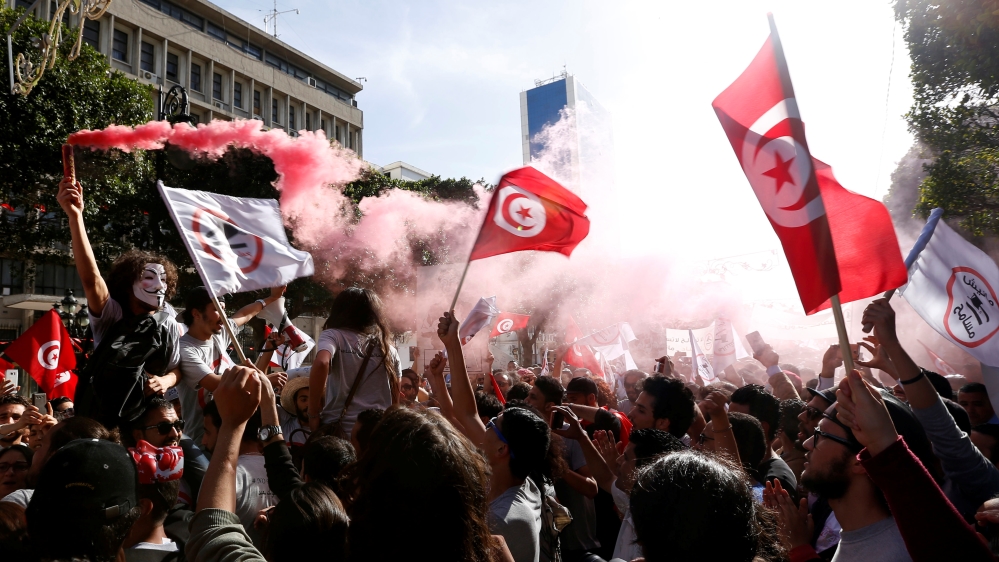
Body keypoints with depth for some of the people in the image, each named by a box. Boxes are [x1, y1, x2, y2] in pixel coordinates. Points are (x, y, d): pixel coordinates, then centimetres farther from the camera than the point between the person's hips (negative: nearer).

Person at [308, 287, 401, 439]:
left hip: (338, 432, -3)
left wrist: (313, 414, -13)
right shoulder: (388, 349, 9)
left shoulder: (334, 336, -1)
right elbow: (395, 401, 12)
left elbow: (321, 364, -22)